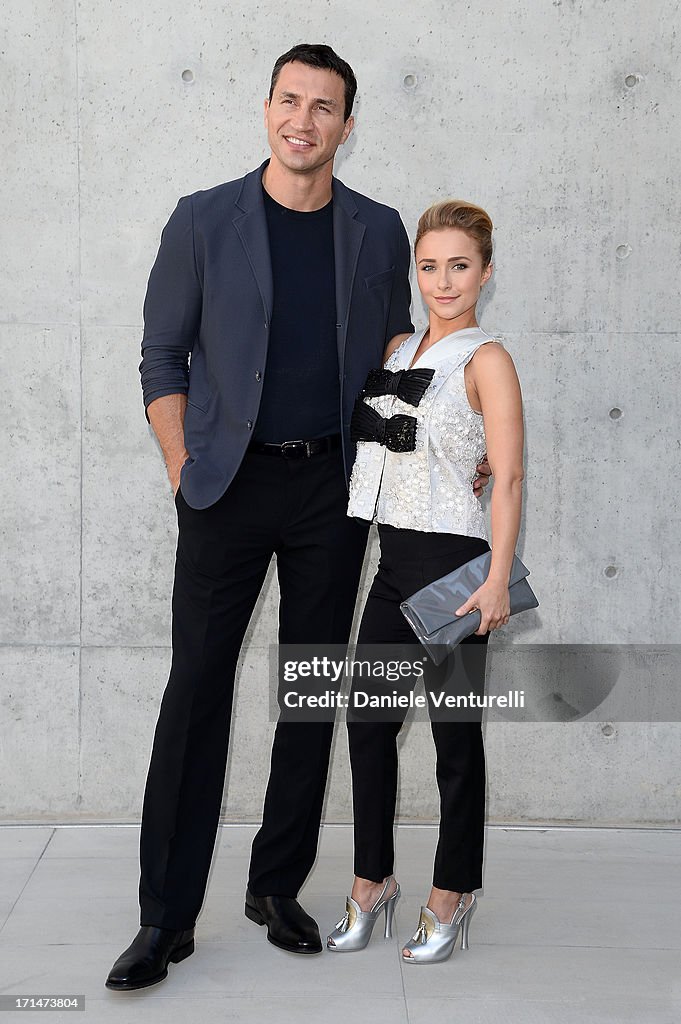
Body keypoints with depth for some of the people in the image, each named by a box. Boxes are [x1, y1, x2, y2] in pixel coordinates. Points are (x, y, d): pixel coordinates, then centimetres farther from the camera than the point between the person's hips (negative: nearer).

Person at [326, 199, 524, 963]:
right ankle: (372, 884, 25)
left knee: (454, 733, 5)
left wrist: (499, 578, -19)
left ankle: (452, 895, 20)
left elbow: (508, 476, -13)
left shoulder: (486, 361, -7)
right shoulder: (397, 348, 12)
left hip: (453, 561, -6)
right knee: (368, 722, 9)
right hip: (394, 559, 6)